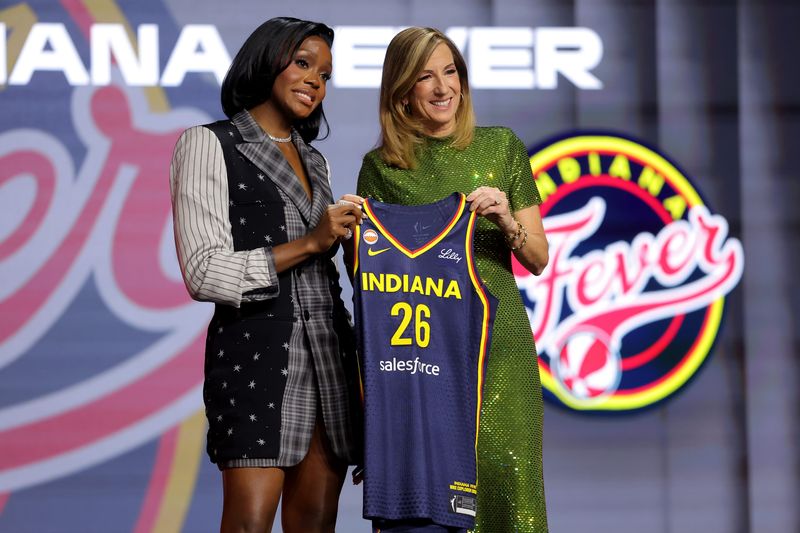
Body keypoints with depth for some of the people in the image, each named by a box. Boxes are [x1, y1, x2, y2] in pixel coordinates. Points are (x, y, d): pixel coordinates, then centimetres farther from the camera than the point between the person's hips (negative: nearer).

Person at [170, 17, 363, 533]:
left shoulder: (315, 161, 22)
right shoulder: (208, 145, 1)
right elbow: (205, 273, -8)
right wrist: (310, 243, -12)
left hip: (328, 351, 7)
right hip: (256, 350, -6)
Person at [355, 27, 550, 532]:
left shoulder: (502, 147, 8)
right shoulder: (380, 168, 7)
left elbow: (538, 259, 9)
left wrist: (507, 221, -10)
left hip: (498, 340, 0)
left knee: (503, 482, -7)